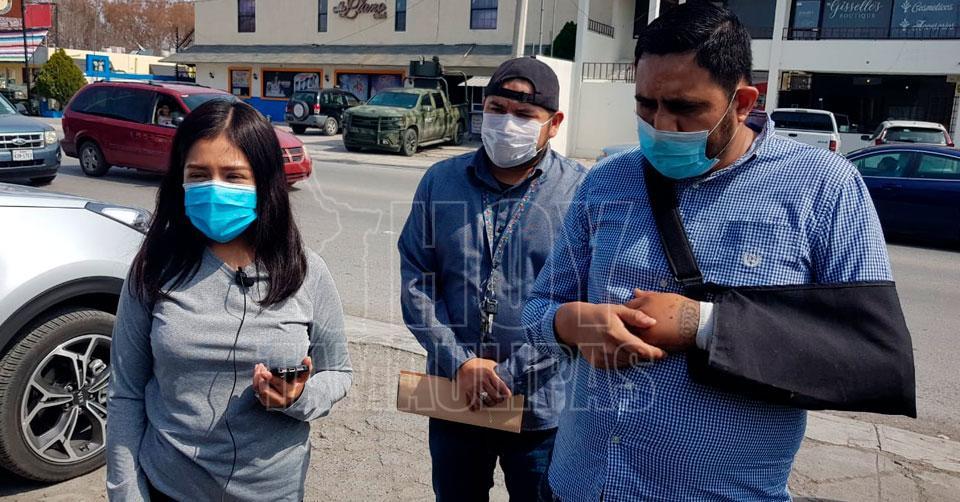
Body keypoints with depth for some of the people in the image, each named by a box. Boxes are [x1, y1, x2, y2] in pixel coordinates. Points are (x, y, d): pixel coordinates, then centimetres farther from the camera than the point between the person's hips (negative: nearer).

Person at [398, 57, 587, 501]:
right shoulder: (441, 181, 0)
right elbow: (415, 279, -2)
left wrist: (508, 376, -16)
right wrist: (459, 363, -12)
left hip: (541, 408, -2)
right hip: (453, 400, 3)